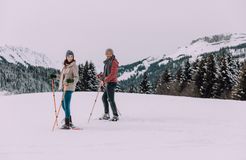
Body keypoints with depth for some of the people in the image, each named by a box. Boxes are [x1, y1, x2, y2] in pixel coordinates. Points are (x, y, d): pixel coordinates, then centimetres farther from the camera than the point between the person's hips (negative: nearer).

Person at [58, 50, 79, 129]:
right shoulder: (65, 66, 15)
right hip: (64, 87, 9)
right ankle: (70, 122, 25)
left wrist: (72, 80, -31)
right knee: (63, 104, 14)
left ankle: (67, 124, -11)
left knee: (66, 105, -12)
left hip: (69, 87, -9)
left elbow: (76, 77, -13)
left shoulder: (74, 66, -8)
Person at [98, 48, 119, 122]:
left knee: (111, 99, -8)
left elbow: (113, 74, -21)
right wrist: (101, 75, 5)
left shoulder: (114, 62, -12)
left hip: (111, 83, -10)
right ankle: (106, 115, 23)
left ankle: (115, 116, -2)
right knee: (104, 98, 15)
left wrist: (104, 80, -25)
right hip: (107, 83, 10)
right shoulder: (108, 62, 16)